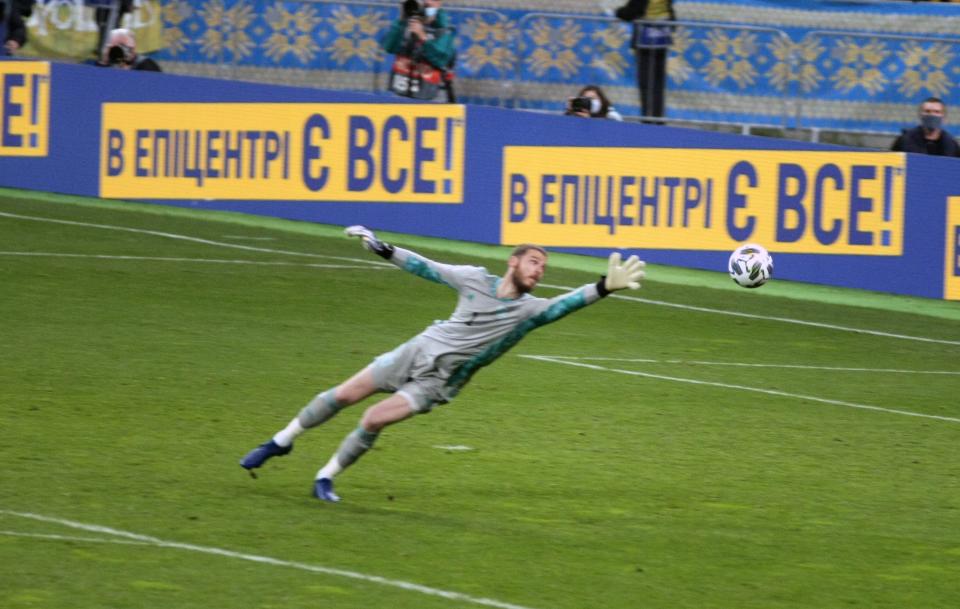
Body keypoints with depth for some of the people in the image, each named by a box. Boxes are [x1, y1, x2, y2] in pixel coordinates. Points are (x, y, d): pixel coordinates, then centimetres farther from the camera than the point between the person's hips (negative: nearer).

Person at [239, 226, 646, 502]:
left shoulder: (529, 310, -11)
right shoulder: (475, 279, -4)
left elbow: (566, 304, -27)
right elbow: (428, 269, 7)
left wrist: (604, 288, -43)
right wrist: (382, 250, 6)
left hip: (438, 381, -2)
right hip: (417, 351, 2)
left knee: (375, 420, -17)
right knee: (345, 395, 0)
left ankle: (326, 477, 3)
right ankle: (281, 442, 20)